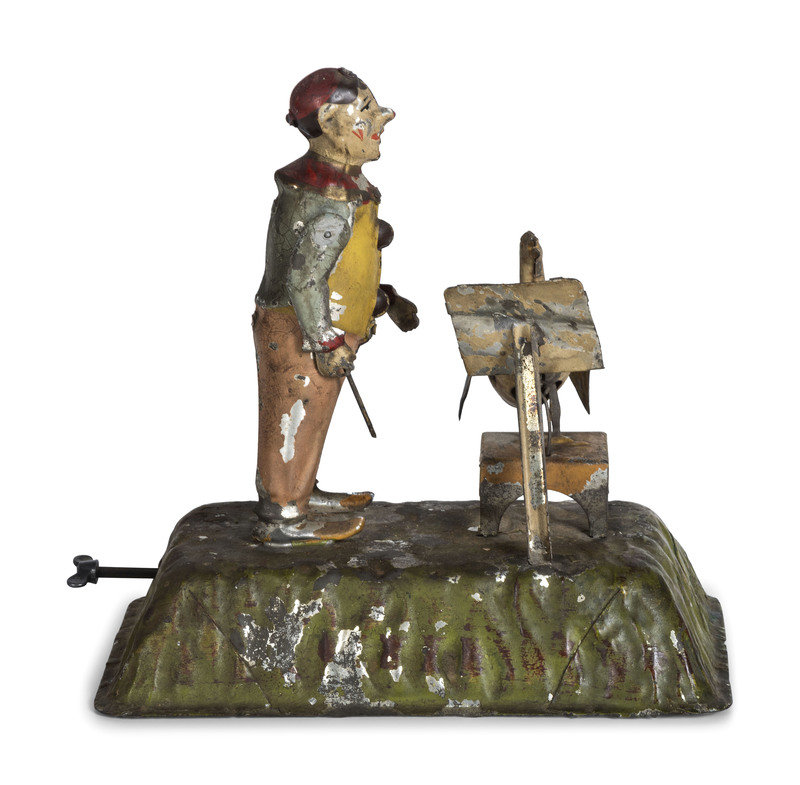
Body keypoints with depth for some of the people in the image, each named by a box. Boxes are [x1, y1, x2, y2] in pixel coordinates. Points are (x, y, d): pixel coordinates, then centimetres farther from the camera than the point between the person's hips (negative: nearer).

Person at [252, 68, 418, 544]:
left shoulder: (339, 186, 9)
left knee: (307, 418, 21)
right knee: (296, 423, 1)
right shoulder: (330, 201, -25)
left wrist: (386, 300, 21)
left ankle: (301, 495, 36)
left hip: (319, 329, 10)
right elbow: (304, 277, -28)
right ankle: (284, 519, 12)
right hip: (300, 335, -10)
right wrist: (327, 343, -24)